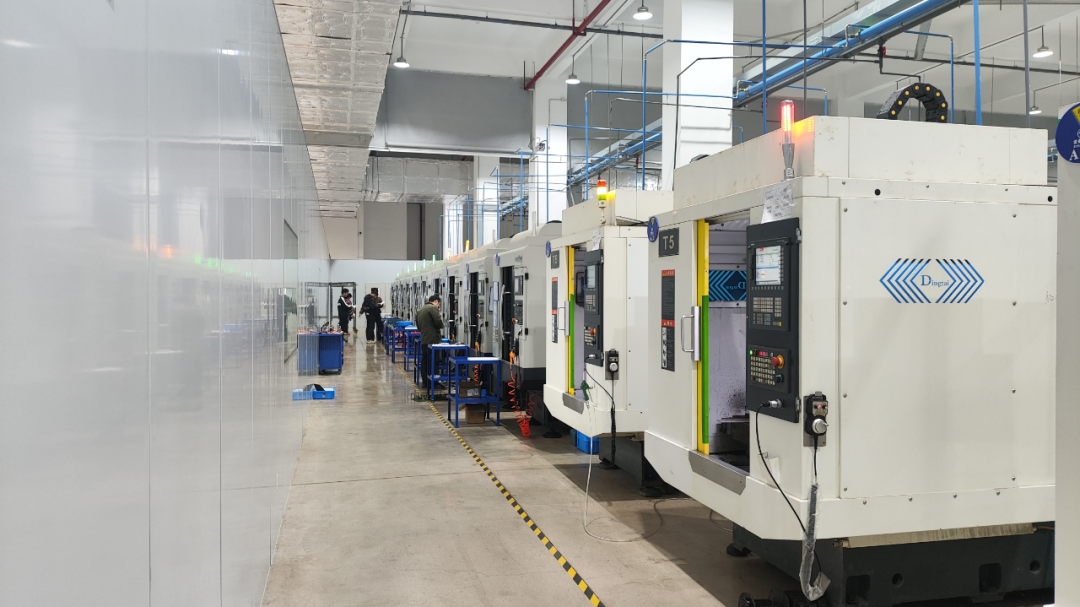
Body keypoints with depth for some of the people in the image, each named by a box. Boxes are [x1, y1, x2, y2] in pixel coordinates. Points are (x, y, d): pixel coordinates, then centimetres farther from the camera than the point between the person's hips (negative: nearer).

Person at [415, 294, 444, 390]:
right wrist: (440, 327, 0)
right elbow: (438, 322, -19)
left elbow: (418, 325, 21)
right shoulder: (433, 308, -10)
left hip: (423, 340, 8)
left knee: (424, 361, 11)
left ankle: (425, 382, 16)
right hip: (433, 339, -8)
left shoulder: (420, 310, 18)